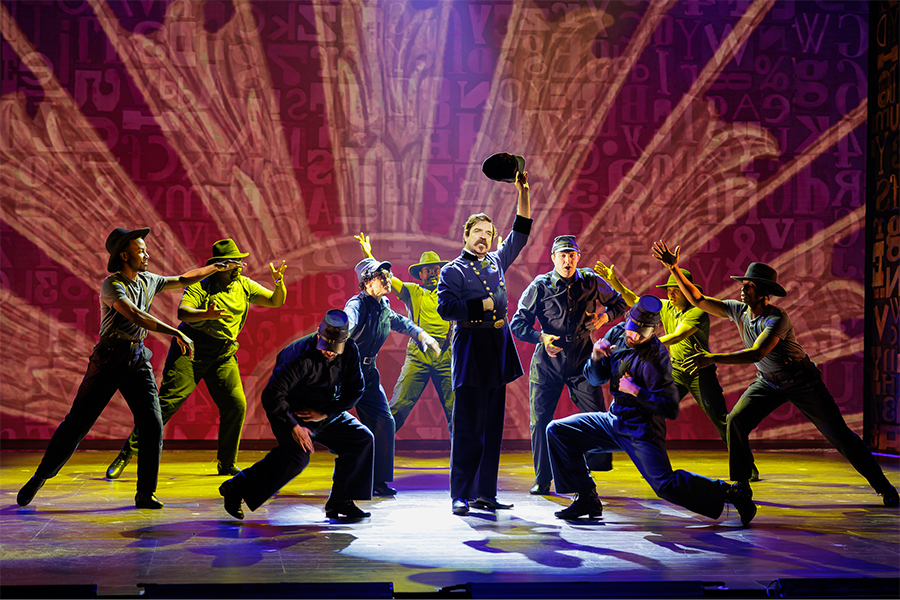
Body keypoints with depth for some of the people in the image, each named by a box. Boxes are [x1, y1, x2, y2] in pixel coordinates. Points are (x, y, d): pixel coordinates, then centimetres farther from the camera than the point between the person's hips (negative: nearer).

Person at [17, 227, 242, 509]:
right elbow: (136, 316, -29)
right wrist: (177, 333, -35)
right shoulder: (112, 285, -14)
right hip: (109, 359, -5)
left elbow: (183, 280, 24)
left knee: (152, 425, -7)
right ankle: (38, 479, 19)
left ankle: (145, 494, 3)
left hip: (138, 360, 5)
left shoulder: (147, 281, 8)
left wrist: (218, 267, 22)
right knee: (77, 422, 1)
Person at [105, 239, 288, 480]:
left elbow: (276, 301, 9)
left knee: (236, 405, -6)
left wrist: (279, 282, -11)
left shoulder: (244, 285, 8)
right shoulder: (200, 285, -7)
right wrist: (207, 314, -40)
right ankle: (126, 454, -1)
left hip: (223, 355, 5)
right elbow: (183, 312, -22)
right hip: (192, 350, -4)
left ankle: (227, 464, 11)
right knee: (167, 402, -10)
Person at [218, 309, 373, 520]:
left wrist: (325, 413, -14)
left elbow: (354, 390, -2)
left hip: (325, 411, 7)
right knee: (297, 455, -30)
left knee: (362, 439, -4)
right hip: (292, 411, -7)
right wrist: (293, 427, -36)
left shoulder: (350, 351, -10)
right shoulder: (301, 356, -29)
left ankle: (339, 502, 2)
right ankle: (236, 489, -16)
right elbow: (271, 394, -32)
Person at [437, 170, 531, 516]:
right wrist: (482, 306, -8)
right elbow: (446, 307, -12)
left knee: (492, 426, 6)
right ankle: (460, 496, -4)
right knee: (468, 427, -8)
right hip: (471, 349, -6)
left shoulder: (496, 262, 17)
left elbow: (521, 231, 20)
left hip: (498, 351, 6)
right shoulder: (453, 270, 1)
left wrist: (523, 191, 13)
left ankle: (485, 494, 11)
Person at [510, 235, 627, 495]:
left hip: (582, 359, 1)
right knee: (540, 421, 0)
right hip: (547, 361, -1)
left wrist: (605, 316, -6)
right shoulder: (539, 287, -5)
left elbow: (619, 304, 15)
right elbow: (517, 324, -6)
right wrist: (541, 337, -23)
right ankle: (542, 480, 16)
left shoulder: (591, 282, 0)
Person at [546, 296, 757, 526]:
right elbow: (596, 379, 8)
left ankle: (730, 493, -3)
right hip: (614, 421, 7)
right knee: (557, 431, -1)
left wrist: (636, 391, -27)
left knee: (666, 485, -22)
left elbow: (671, 409, -23)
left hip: (642, 431, -7)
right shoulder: (617, 334, 0)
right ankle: (587, 498, 6)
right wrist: (596, 357, -12)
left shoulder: (655, 358, -21)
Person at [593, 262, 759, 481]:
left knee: (720, 419, -5)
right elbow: (636, 302, 6)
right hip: (676, 370, 6)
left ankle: (748, 466, 9)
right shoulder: (666, 307, 4)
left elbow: (676, 336, -28)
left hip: (700, 372, -6)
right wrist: (614, 281, -5)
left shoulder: (698, 312, -17)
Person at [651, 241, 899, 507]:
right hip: (768, 382, 5)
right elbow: (697, 299, -7)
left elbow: (756, 354, -41)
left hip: (802, 382, -5)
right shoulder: (738, 310, -10)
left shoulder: (777, 318, -29)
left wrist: (713, 358, -48)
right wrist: (673, 268, -15)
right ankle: (740, 485, -2)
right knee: (735, 422, -14)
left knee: (839, 435, 0)